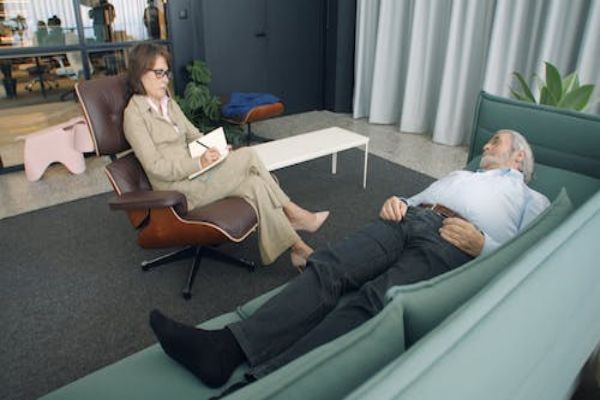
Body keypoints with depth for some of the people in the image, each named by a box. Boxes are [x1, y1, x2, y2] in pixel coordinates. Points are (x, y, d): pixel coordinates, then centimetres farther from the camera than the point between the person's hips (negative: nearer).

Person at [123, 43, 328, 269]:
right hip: (178, 188, -7)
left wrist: (214, 149, -4)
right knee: (247, 156, -19)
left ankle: (298, 249, -14)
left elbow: (194, 135, 18)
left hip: (192, 173, 7)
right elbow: (155, 167, -16)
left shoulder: (168, 103, 15)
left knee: (255, 185, -18)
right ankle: (293, 214, -7)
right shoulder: (134, 114, -10)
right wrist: (199, 163, -24)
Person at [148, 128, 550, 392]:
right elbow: (412, 199, 30)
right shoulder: (460, 174, 40)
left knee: (371, 301, -32)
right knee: (327, 266, -24)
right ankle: (227, 347, -35)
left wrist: (481, 245, -10)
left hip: (448, 245, -4)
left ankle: (264, 383, -41)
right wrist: (395, 202, 7)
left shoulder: (534, 202, 24)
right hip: (409, 220, 4)